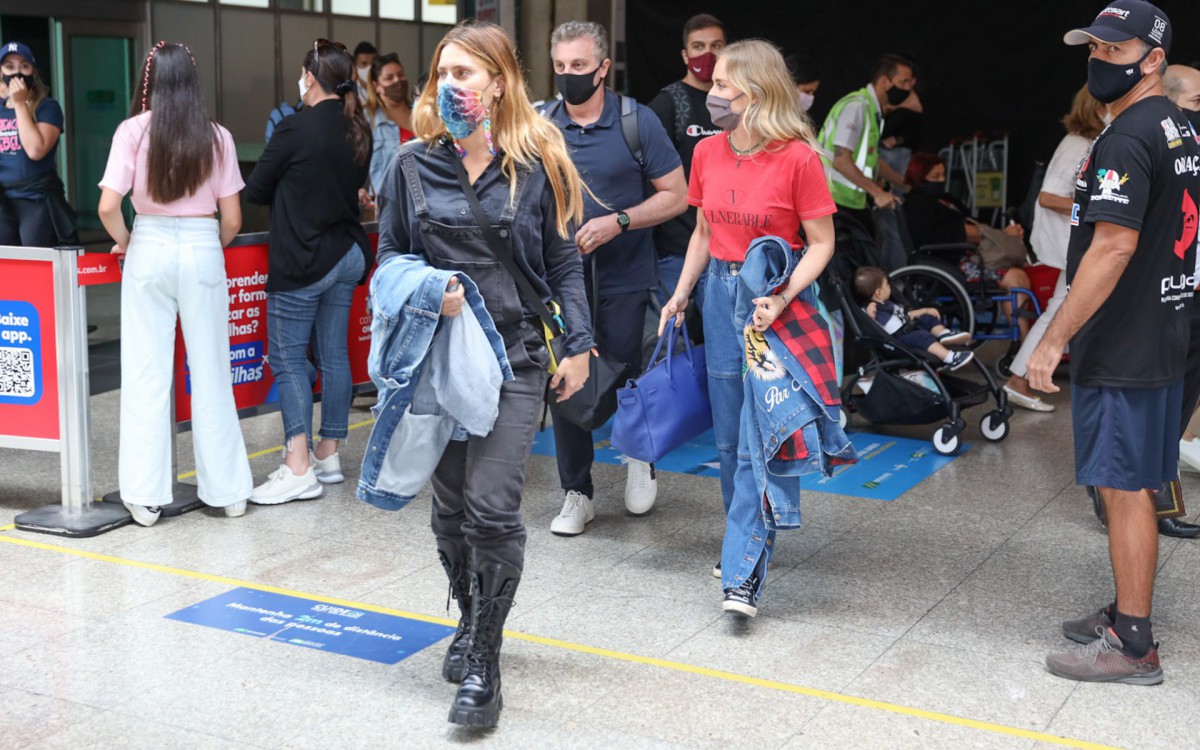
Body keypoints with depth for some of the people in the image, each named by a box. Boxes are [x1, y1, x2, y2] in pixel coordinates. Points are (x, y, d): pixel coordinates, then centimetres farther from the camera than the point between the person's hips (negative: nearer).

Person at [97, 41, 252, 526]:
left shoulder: (133, 130, -4)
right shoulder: (217, 137, 1)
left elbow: (108, 207, -10)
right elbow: (232, 219, 2)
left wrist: (124, 241, 8)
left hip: (149, 250, -1)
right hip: (203, 250, 1)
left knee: (146, 374, 5)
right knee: (210, 374, 9)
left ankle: (145, 495, 6)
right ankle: (227, 489, 16)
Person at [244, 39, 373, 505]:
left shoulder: (298, 127, -14)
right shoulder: (358, 131, 6)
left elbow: (255, 191, -6)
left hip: (302, 259, -7)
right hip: (348, 253, 7)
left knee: (287, 357, -4)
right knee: (333, 353, 12)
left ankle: (298, 469, -9)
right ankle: (328, 454, 20)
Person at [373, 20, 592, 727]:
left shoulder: (538, 163, -1)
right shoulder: (415, 164, 4)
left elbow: (563, 262, 5)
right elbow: (389, 251, 10)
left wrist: (577, 345, 1)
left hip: (516, 356, -3)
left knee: (492, 507, -10)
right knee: (450, 503, 12)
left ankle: (483, 664, 1)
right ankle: (471, 619, 36)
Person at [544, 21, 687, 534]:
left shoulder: (637, 122, -5)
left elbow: (676, 196, -4)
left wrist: (618, 222, -17)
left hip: (623, 282, -2)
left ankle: (639, 455, 36)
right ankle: (576, 492, 20)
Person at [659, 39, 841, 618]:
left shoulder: (797, 157, -14)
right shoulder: (708, 153, 4)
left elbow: (821, 243, -9)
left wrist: (781, 298, -22)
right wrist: (680, 295, 7)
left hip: (776, 301, -6)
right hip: (721, 293, 6)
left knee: (758, 440, -8)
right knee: (728, 436, 13)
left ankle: (744, 571, -5)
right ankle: (747, 540, 29)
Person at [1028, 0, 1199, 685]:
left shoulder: (1128, 137, -17)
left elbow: (1114, 246, -25)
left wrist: (1055, 339, -22)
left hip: (1122, 350, -10)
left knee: (1124, 489, -3)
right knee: (1137, 487, 17)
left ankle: (1132, 647, 4)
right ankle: (1128, 614, 28)